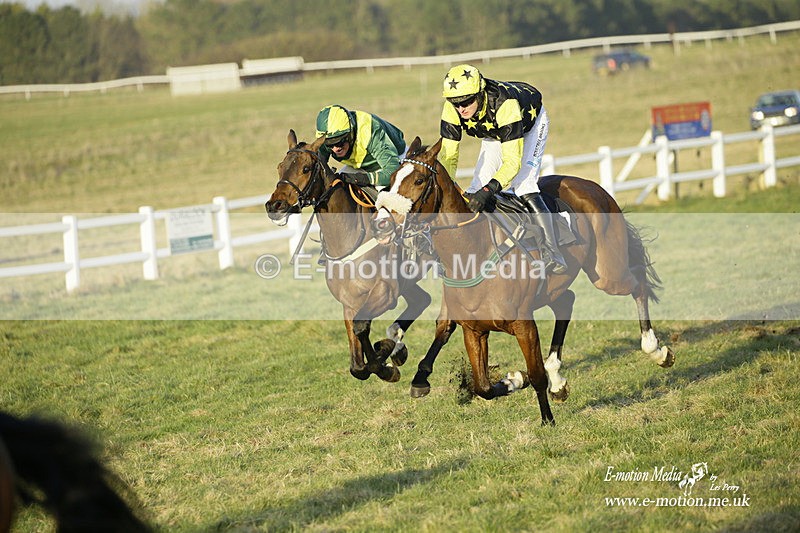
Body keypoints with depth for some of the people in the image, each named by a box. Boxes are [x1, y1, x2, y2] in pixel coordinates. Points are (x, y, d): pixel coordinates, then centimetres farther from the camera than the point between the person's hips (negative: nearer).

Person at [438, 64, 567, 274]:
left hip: (531, 122, -6)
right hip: (494, 132, 6)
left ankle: (552, 252, -25)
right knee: (476, 188, -7)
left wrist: (488, 190, -59)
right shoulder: (452, 110, -29)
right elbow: (448, 155, -23)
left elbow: (512, 161, -45)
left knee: (523, 186, -24)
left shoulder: (504, 105, -45)